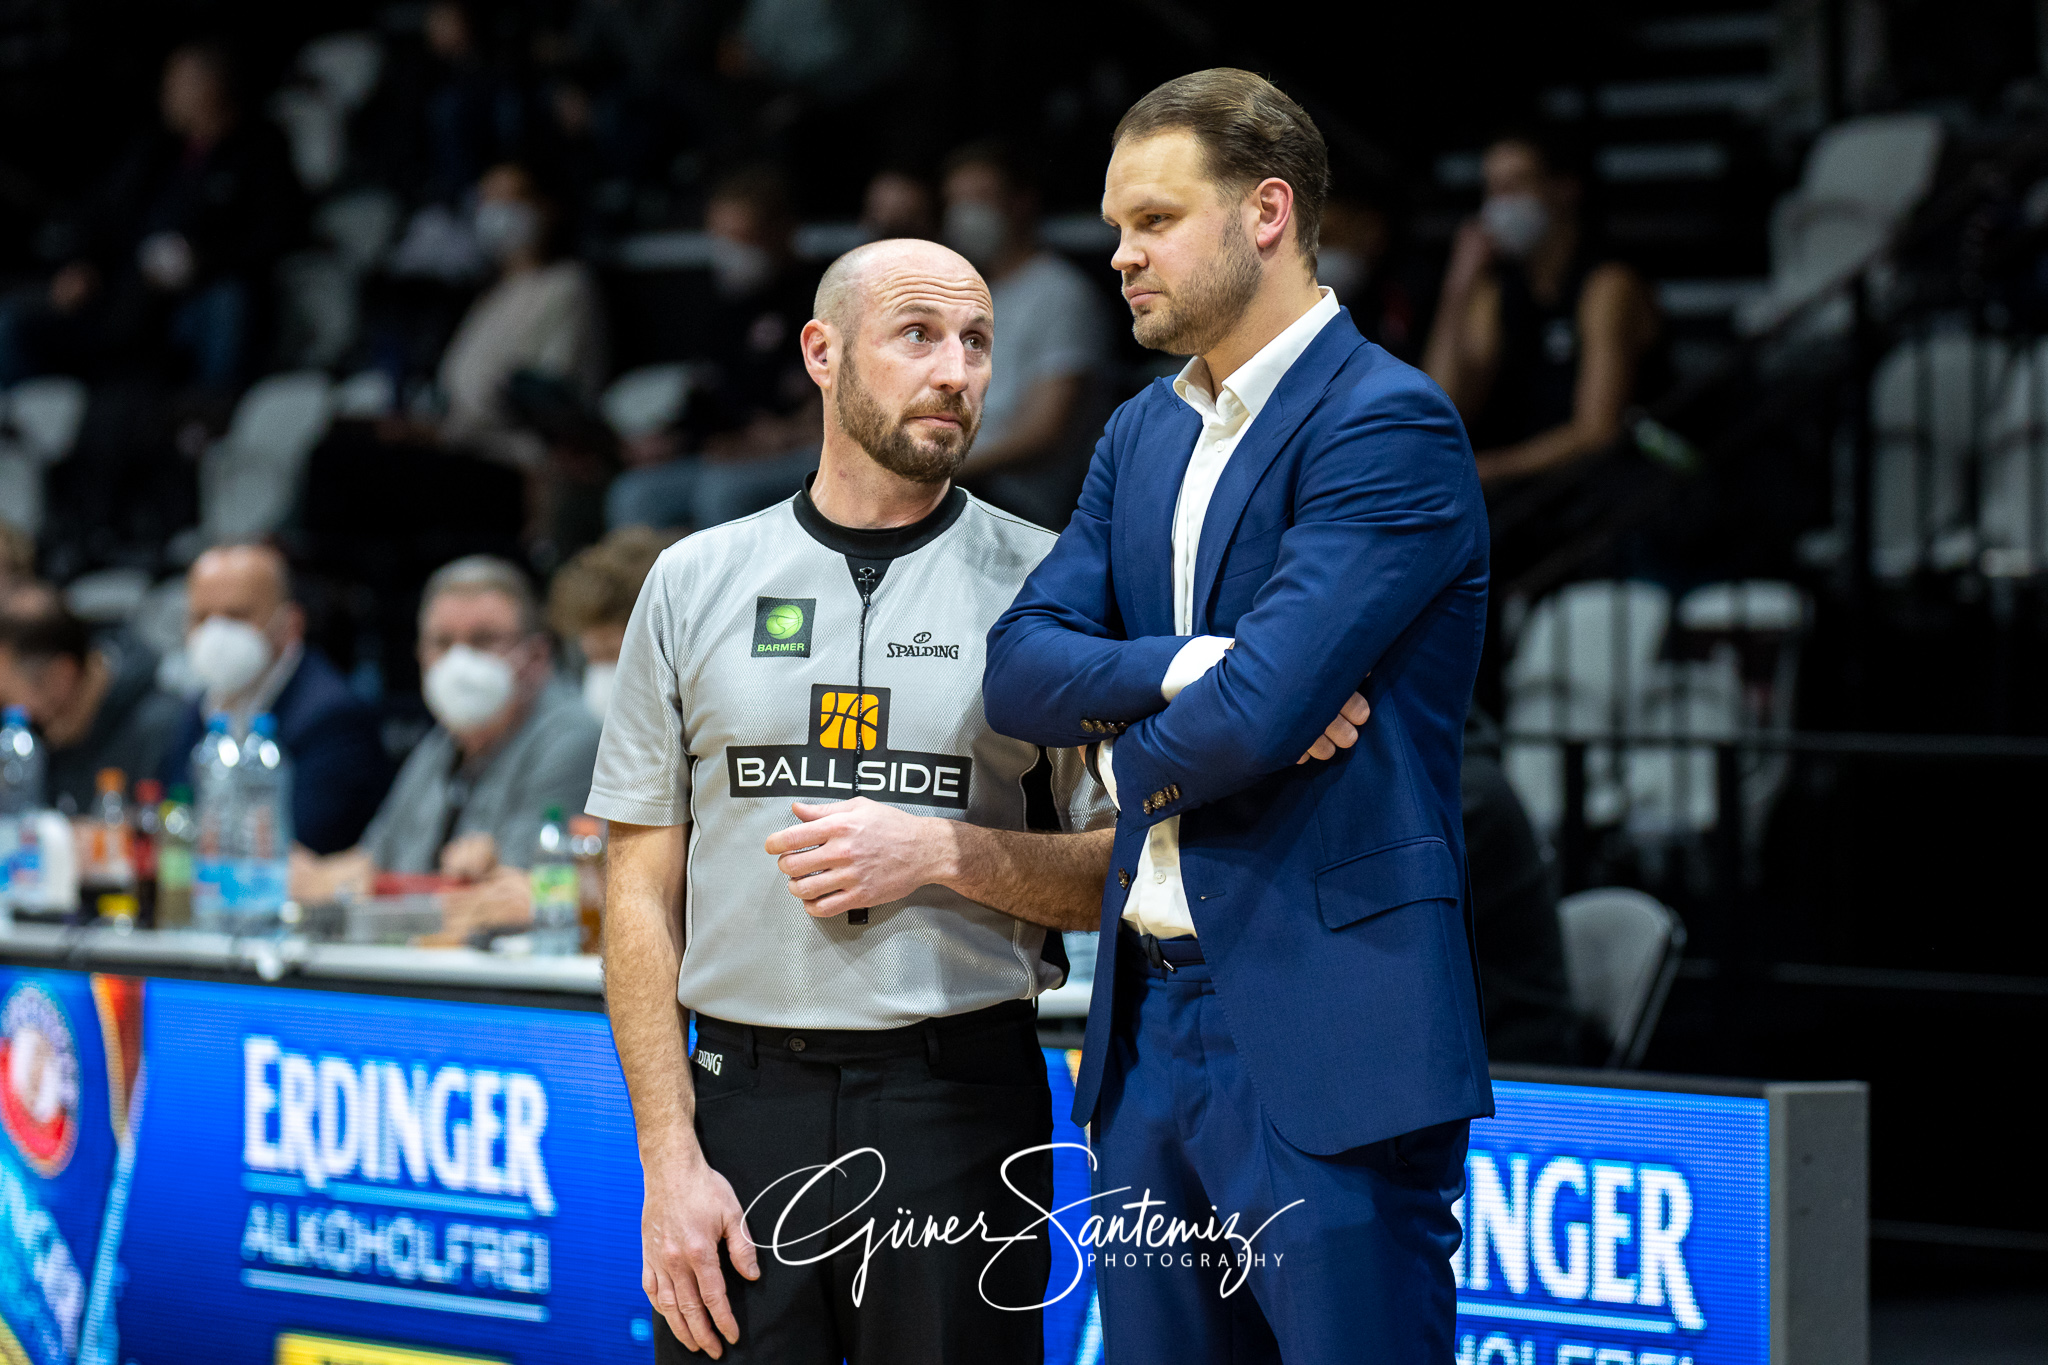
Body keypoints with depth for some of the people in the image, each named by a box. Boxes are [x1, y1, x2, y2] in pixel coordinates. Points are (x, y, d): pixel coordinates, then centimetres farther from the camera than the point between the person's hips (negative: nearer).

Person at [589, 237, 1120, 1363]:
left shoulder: (1040, 584, 4)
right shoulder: (695, 583, 7)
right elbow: (643, 893, 6)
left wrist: (945, 853, -13)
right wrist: (670, 1162, -3)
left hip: (962, 1103, -1)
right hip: (744, 1100, 1)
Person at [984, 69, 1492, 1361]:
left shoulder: (1390, 427, -12)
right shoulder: (1142, 434, 15)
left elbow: (1254, 715, -21)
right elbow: (1019, 665, 4)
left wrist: (1132, 752, -1)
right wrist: (1192, 666, -13)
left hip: (1327, 1041, -8)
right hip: (1151, 1024, 8)